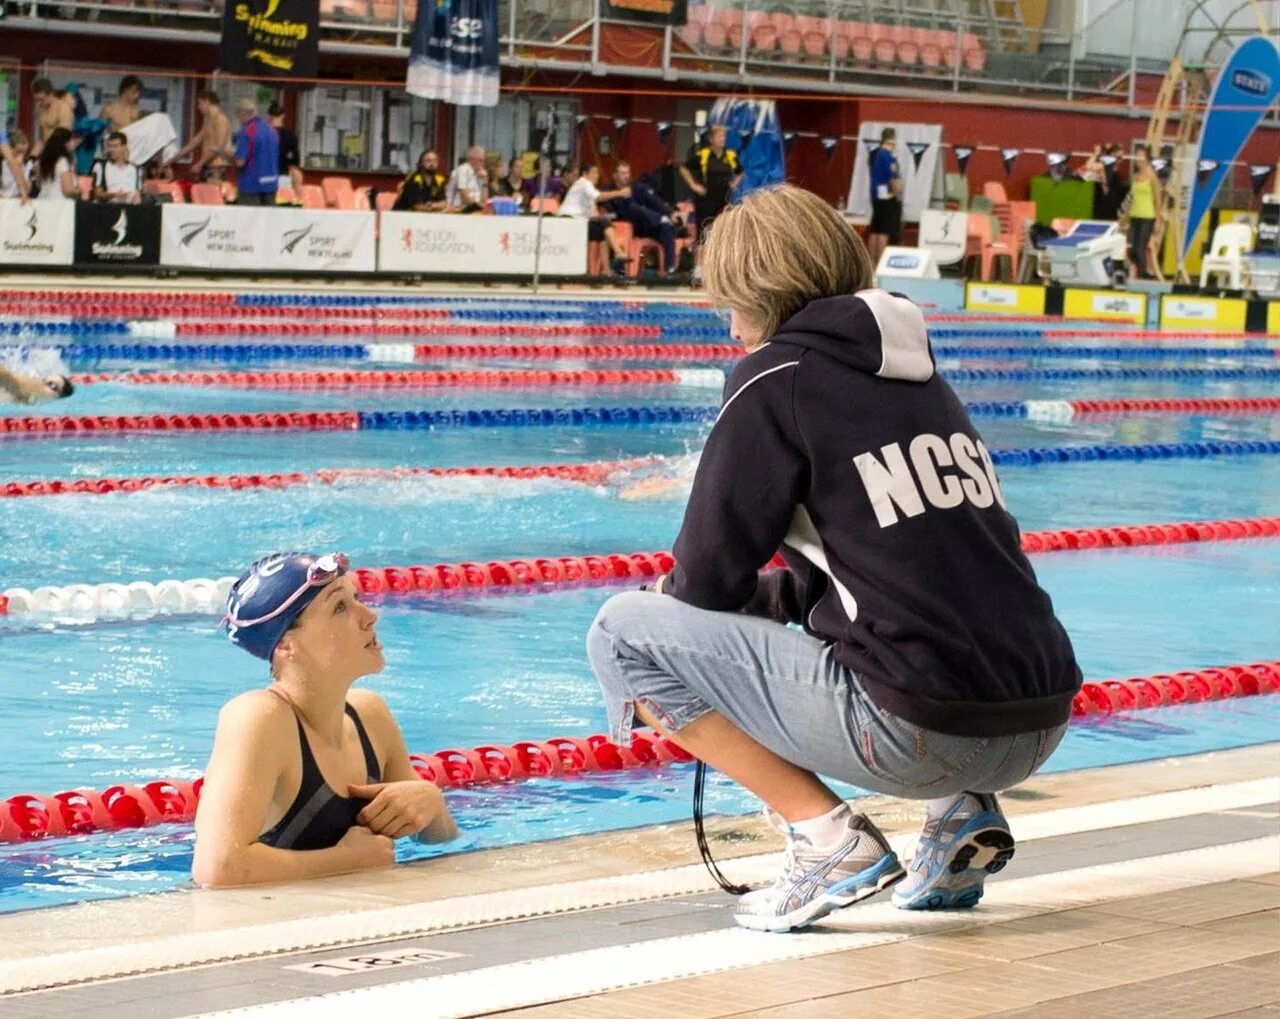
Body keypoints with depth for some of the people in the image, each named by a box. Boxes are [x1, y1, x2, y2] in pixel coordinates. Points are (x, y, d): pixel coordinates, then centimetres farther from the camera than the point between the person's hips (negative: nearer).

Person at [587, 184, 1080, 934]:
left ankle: (829, 838, -4)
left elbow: (708, 579, 1)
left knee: (624, 634, 1)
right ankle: (965, 814, 16)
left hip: (921, 734, -8)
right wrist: (771, 599, 31)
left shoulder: (776, 378, -3)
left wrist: (672, 599, 23)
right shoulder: (914, 369, 18)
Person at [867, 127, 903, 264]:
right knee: (885, 232, -7)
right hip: (888, 197, -9)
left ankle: (872, 261, 13)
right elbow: (893, 179, -19)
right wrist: (898, 196, -8)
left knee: (875, 230, 10)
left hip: (876, 196, 9)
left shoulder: (876, 155, 10)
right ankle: (881, 261, -9)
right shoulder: (889, 157, -16)